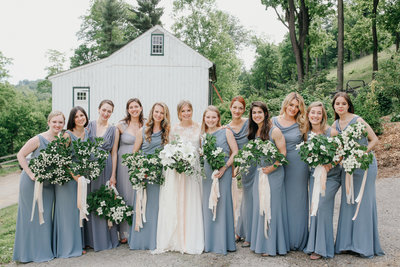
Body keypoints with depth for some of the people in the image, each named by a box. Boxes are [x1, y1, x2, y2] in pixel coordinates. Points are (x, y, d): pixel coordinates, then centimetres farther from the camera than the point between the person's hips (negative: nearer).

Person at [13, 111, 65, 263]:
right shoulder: (38, 139, -15)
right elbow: (20, 155, -12)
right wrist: (31, 174, -19)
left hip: (48, 184, 5)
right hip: (32, 182, -5)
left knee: (46, 215, 12)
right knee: (32, 215, 4)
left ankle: (45, 249, 25)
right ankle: (31, 251, 17)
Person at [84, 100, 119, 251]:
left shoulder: (114, 130, 6)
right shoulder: (89, 126, 6)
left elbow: (114, 153, 3)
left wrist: (113, 175, -3)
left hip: (106, 167, 0)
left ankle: (106, 239, 16)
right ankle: (91, 238, 16)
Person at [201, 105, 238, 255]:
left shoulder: (226, 132, -2)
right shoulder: (202, 134, 10)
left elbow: (235, 152, -6)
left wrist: (224, 168, -14)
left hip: (223, 171, -4)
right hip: (207, 172, 4)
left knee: (222, 202, -1)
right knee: (207, 204, 7)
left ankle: (223, 242, 10)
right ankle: (209, 242, 20)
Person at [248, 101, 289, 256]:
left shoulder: (274, 131, -12)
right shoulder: (254, 132, 9)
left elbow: (283, 153, -12)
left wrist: (272, 167, -17)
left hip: (273, 173, -7)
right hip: (259, 172, 7)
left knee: (271, 207, -1)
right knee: (259, 207, 11)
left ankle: (272, 246, 11)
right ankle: (261, 243, 24)